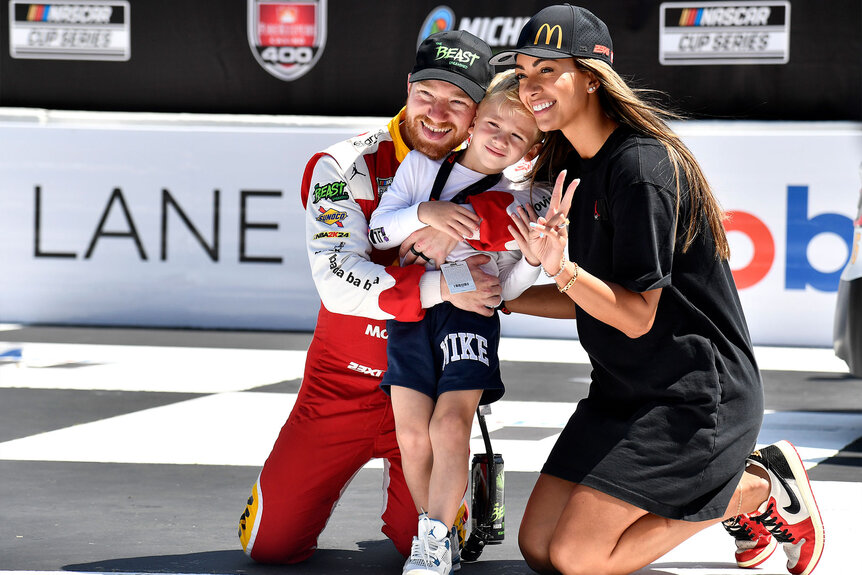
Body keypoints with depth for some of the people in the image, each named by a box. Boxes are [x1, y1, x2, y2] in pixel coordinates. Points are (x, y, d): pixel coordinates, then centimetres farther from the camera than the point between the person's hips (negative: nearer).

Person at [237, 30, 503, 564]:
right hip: (343, 380, 0)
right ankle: (333, 475, 29)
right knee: (272, 543, -4)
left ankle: (401, 487, 27)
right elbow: (339, 281, -23)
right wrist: (441, 288, -35)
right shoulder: (346, 167, -11)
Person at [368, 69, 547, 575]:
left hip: (470, 312, -2)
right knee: (412, 433, -3)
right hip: (410, 311, 2)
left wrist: (532, 259, -15)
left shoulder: (522, 203, 5)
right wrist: (424, 213, -18)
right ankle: (431, 531, 16)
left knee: (450, 425, -16)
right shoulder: (422, 165, 7)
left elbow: (505, 289, 4)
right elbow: (380, 230, 0)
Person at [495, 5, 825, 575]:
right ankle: (722, 483, 18)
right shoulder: (575, 167, 9)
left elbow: (637, 315, -20)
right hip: (625, 393, 9)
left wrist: (564, 269, -34)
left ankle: (758, 489, 3)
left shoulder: (642, 168, -20)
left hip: (696, 394, -9)